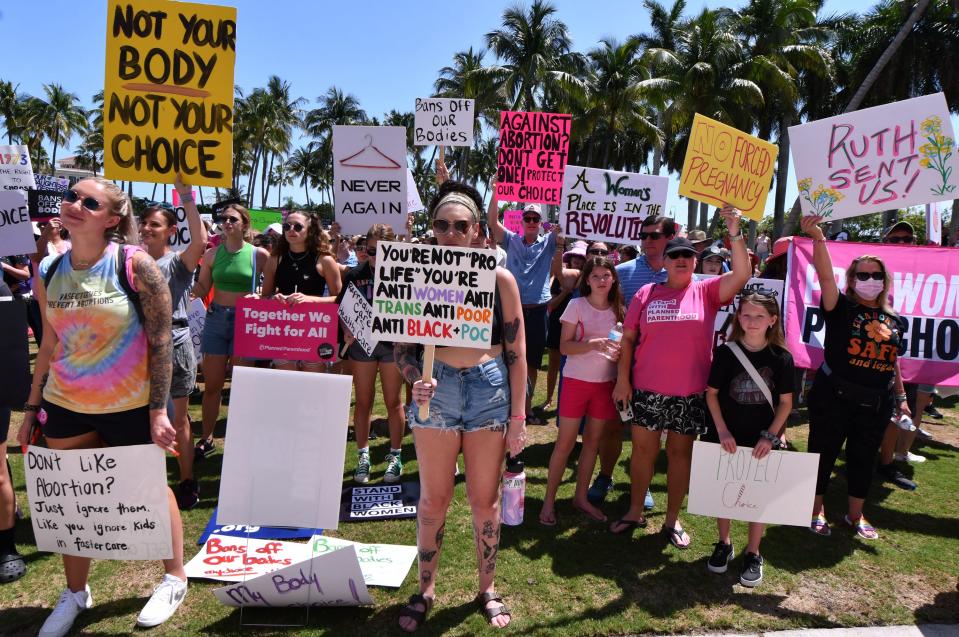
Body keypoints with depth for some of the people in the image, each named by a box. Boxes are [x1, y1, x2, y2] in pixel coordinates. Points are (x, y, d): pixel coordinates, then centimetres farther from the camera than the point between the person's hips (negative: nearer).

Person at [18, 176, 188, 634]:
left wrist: (158, 411, -15)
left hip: (131, 406, -5)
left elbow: (161, 340, -13)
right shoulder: (48, 271, 2)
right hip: (65, 407, 5)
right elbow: (49, 345, 11)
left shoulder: (135, 264, -13)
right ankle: (75, 593, 34)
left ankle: (175, 579, 28)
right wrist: (31, 408, 11)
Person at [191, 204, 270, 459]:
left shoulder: (259, 255, -3)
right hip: (216, 318, 3)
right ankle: (206, 439, 21)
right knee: (212, 384, 7)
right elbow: (201, 289, 11)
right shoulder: (212, 254, 5)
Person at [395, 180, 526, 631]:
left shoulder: (499, 278, -1)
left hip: (489, 390, 0)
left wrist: (518, 416, -3)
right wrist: (416, 380, -19)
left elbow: (516, 351, 0)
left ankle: (487, 589, 32)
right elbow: (402, 344, 2)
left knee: (485, 499, 11)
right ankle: (425, 589, 31)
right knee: (433, 499, 10)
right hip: (436, 391, 0)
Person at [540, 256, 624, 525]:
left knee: (593, 441, 11)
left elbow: (623, 344, 14)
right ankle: (549, 499, 11)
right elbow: (564, 346, -10)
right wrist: (593, 344, -26)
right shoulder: (577, 305, -6)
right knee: (565, 442, 0)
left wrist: (619, 352, -10)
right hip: (576, 380, -4)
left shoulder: (618, 309, 6)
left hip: (605, 383, 4)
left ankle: (580, 497, 25)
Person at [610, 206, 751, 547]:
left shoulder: (706, 292, 2)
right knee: (643, 449, 9)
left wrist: (735, 232, -22)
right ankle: (635, 512, 25)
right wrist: (623, 379, -3)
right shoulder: (647, 293, 3)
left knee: (680, 453, 10)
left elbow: (741, 274, -13)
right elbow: (628, 337, 3)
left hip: (690, 393, 0)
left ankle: (672, 520, 24)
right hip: (647, 389, 0)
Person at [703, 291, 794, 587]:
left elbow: (786, 402, -1)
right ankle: (724, 544, 30)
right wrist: (722, 430, -11)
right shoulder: (726, 352, -8)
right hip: (725, 437, 0)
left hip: (761, 440, 0)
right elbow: (711, 393, -4)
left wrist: (770, 435, -9)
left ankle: (753, 554, 23)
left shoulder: (781, 357, -7)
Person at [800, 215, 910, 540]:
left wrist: (901, 397, 14)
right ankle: (816, 510, 23)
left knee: (863, 458, 15)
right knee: (824, 453, 6)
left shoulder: (894, 320, 9)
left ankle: (856, 515, 32)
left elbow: (894, 363, 17)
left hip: (876, 403, 5)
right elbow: (825, 276, -23)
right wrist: (818, 238, -37)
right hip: (834, 397, -5)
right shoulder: (841, 308, -6)